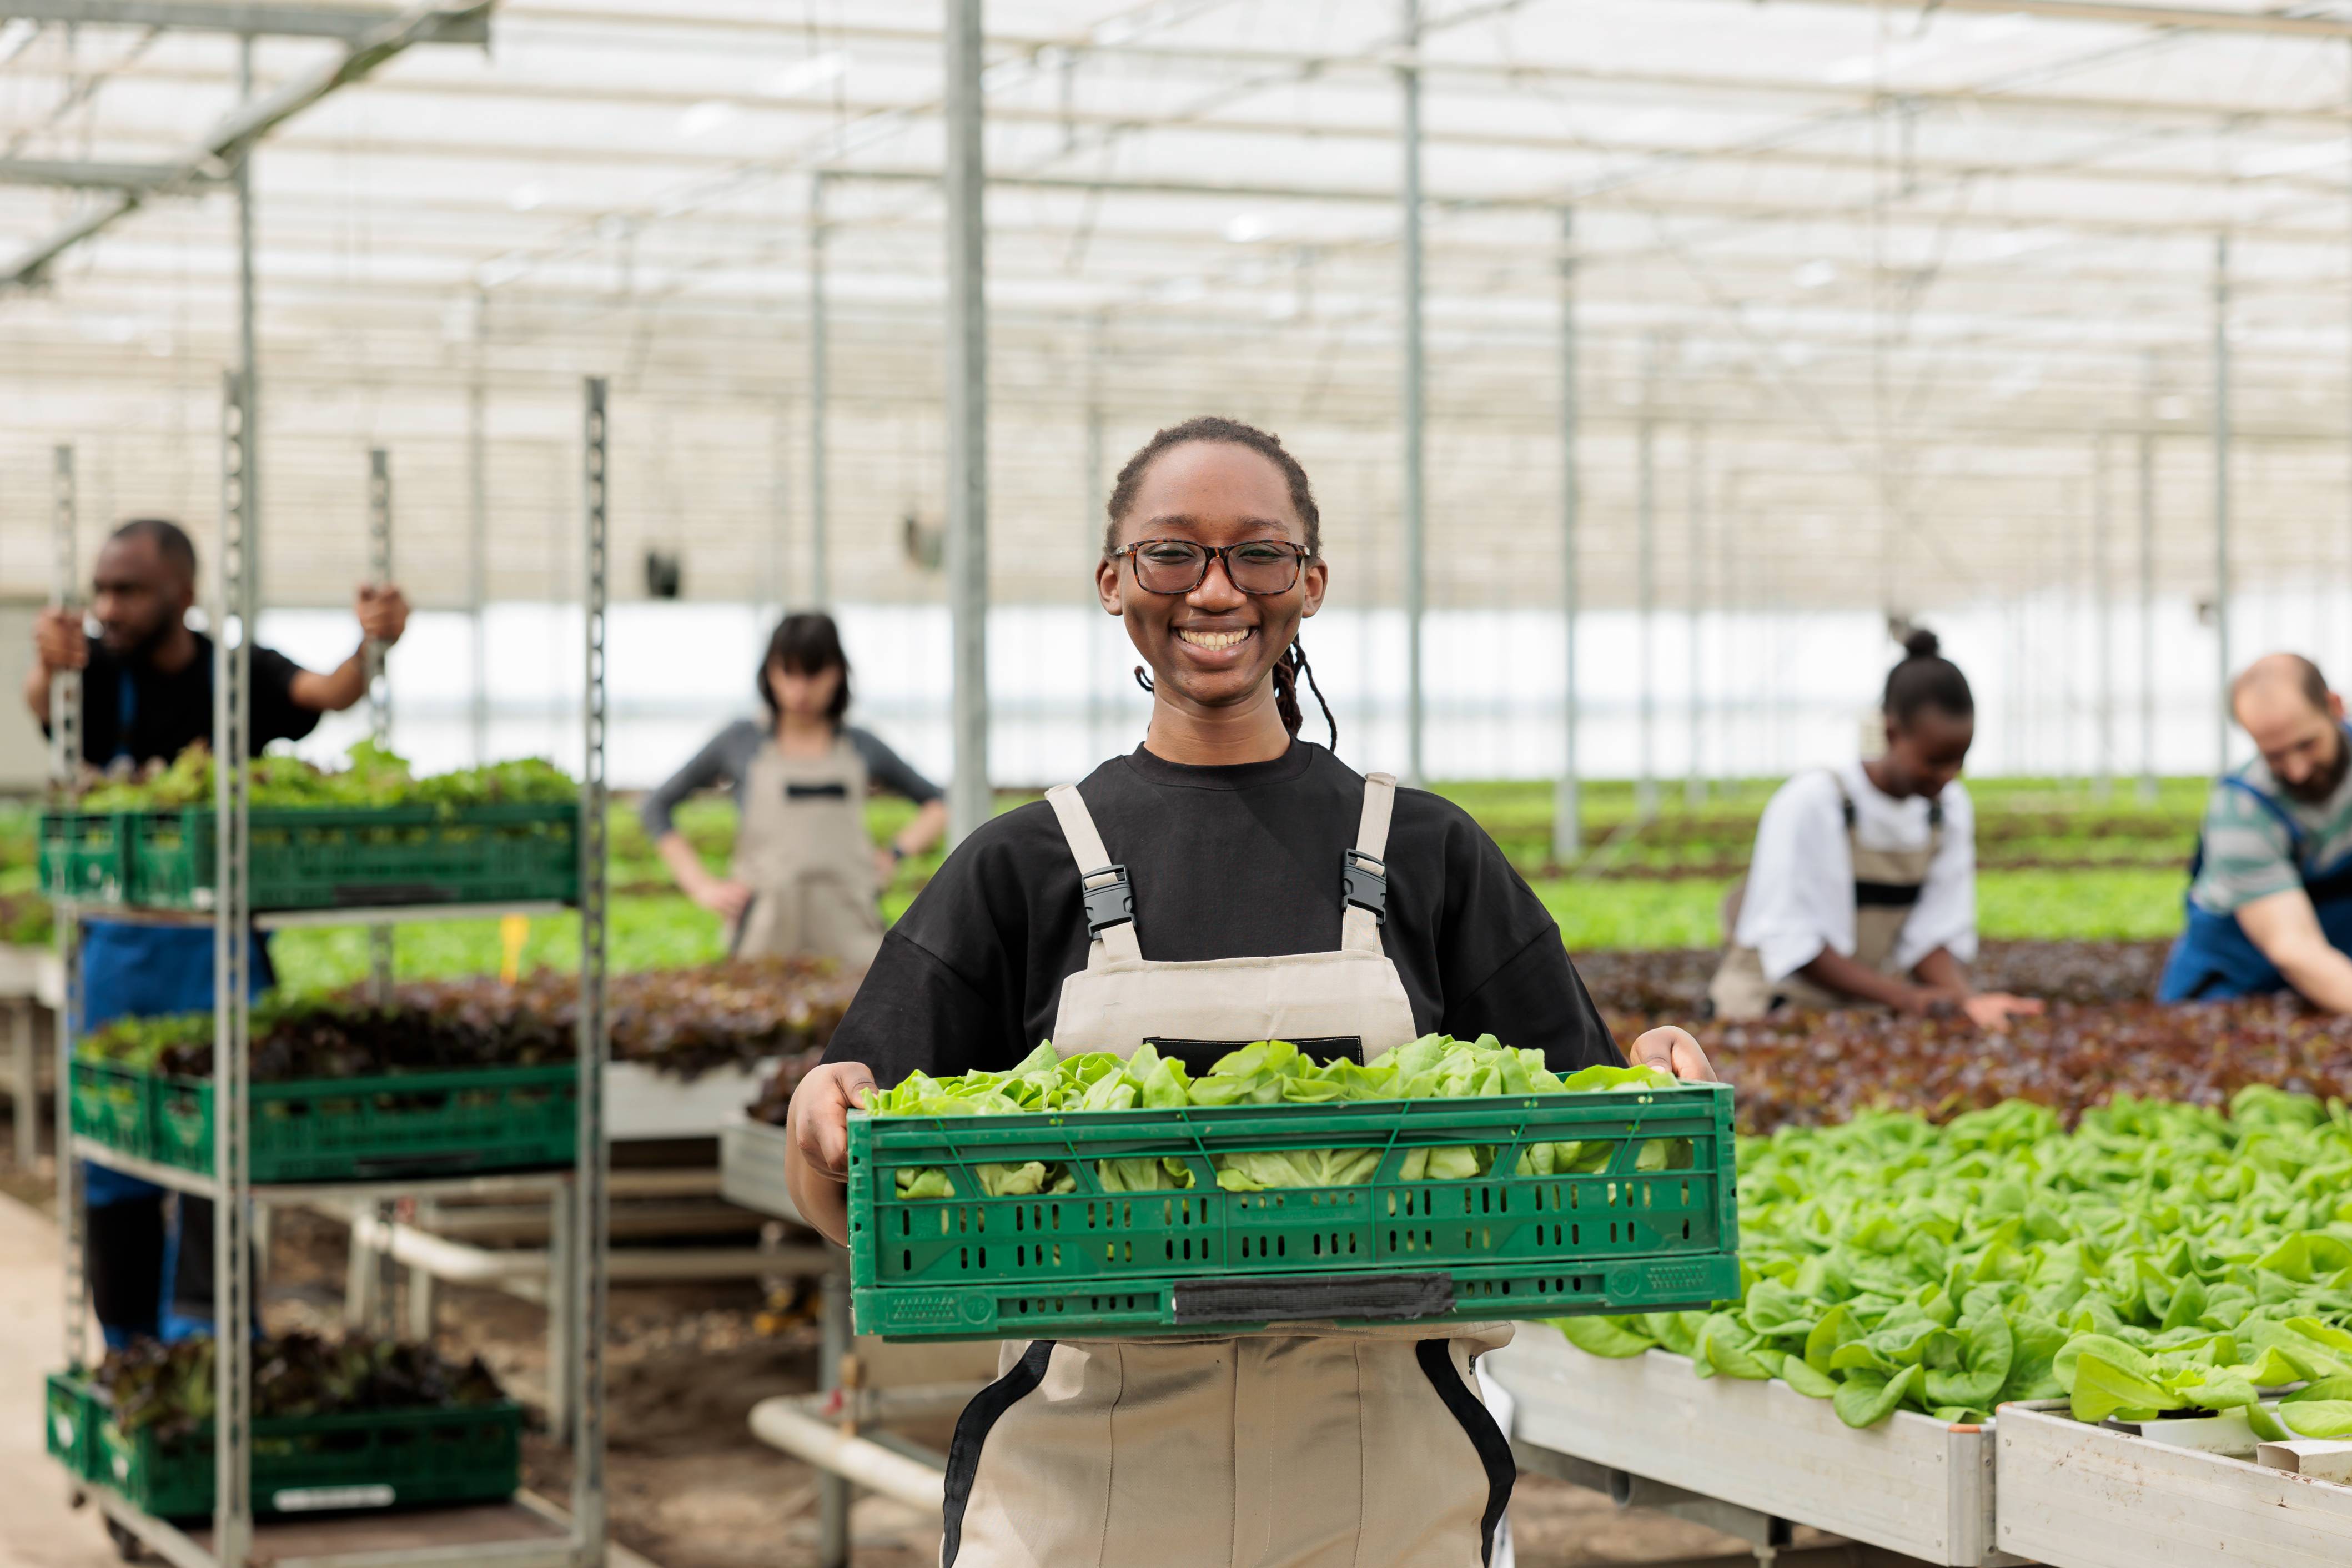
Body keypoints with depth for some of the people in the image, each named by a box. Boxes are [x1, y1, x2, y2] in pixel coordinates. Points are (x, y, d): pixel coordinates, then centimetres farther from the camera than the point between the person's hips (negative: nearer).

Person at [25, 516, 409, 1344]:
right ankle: (133, 1353, 18)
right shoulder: (96, 671, -1)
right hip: (118, 941, 2)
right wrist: (49, 663, -49)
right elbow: (43, 702, -23)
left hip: (217, 941, -2)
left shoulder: (241, 674, -2)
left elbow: (325, 693, -20)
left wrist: (371, 645, -43)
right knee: (111, 1153, 6)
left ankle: (201, 1331, -12)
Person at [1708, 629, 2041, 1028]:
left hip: (1872, 1013, 5)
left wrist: (1968, 1000, -19)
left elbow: (1931, 935, 1)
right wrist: (1902, 996, -23)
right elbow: (1791, 944, -16)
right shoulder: (1809, 804, -14)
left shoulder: (1951, 810, 3)